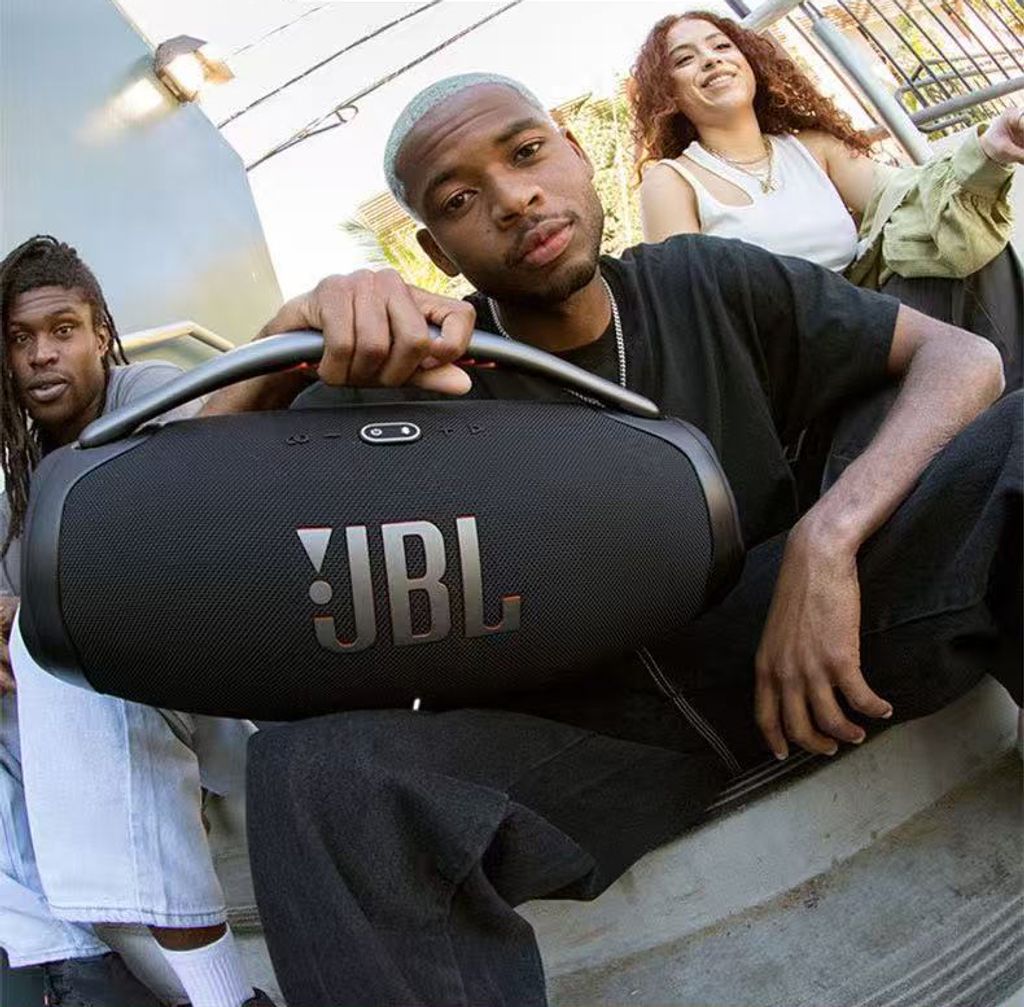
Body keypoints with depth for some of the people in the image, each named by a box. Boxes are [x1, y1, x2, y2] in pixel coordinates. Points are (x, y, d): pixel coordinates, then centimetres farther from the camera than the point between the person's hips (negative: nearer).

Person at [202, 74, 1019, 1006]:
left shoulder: (703, 286, 4)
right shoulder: (426, 371, -1)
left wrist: (827, 540, -19)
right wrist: (299, 327, -27)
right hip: (587, 732, -1)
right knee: (310, 772, -30)